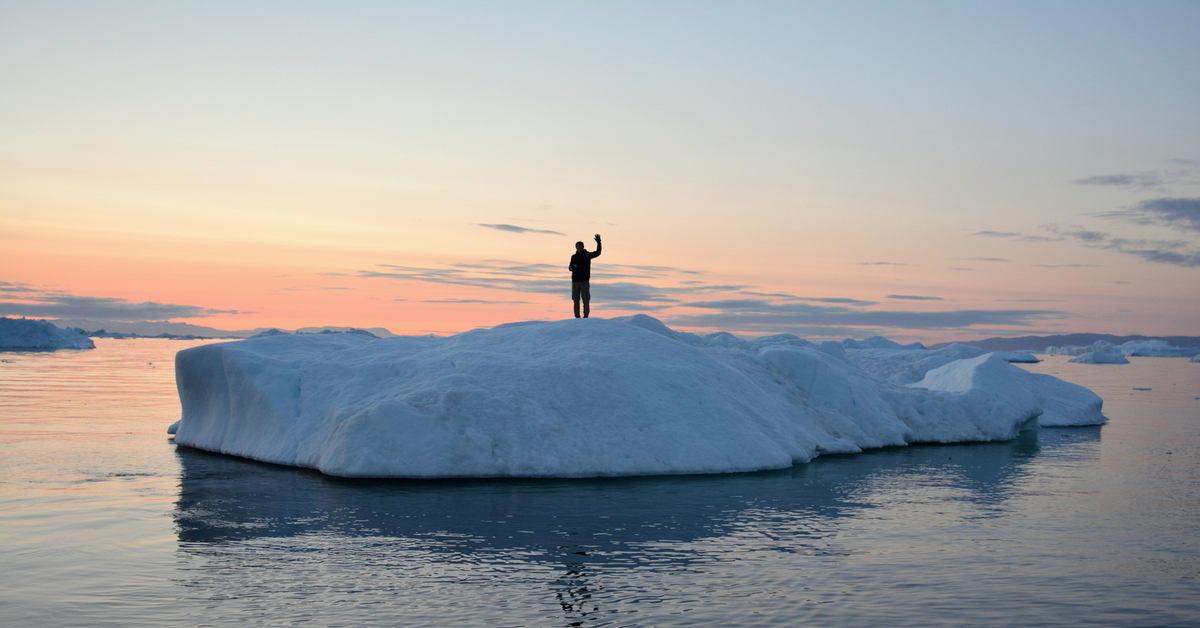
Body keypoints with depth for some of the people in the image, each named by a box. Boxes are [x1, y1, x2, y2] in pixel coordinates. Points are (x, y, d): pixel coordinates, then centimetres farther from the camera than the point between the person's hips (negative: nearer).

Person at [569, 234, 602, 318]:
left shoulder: (587, 255, 2)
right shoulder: (574, 257, 13)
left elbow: (597, 253, -8)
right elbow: (570, 267, 17)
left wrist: (598, 242, -19)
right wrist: (571, 268, -7)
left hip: (584, 281, -3)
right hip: (575, 281, 3)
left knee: (586, 300, -5)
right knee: (576, 300, 3)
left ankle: (586, 316, -3)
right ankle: (577, 317, 7)